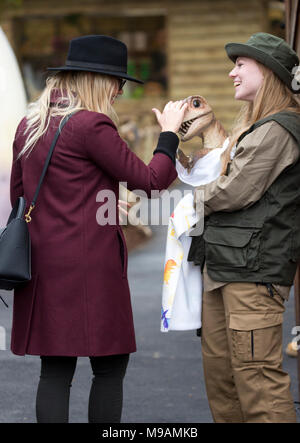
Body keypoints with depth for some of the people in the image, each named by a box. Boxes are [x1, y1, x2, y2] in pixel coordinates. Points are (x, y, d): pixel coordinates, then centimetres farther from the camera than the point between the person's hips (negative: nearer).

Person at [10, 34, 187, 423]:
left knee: (54, 371, 7)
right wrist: (170, 132, 5)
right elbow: (150, 181, -9)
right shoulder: (92, 125, -12)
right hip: (89, 265, -7)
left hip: (43, 262, 7)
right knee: (110, 367, 3)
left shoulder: (29, 125, 11)